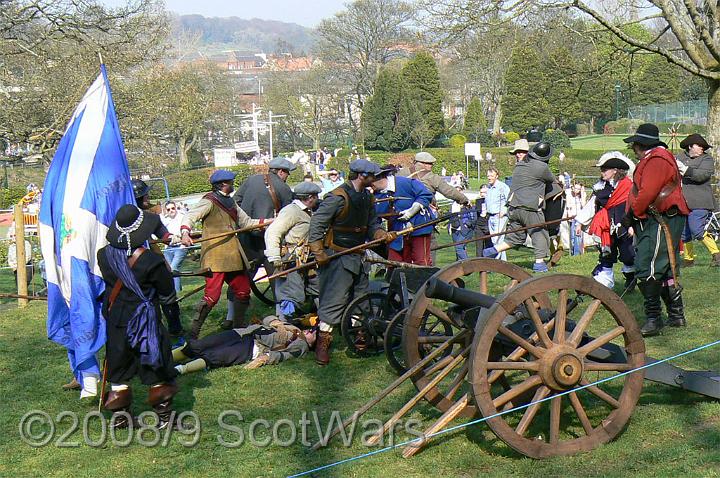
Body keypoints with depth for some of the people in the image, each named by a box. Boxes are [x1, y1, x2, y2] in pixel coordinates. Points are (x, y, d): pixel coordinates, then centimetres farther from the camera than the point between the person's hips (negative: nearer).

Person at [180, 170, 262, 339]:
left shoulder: (230, 203, 21)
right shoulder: (209, 201, -5)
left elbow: (246, 222, 26)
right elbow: (189, 217, -16)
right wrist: (185, 233, -35)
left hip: (233, 256, 9)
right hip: (215, 257, -9)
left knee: (243, 292, 12)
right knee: (212, 296, -15)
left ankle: (238, 326, 27)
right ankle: (192, 334, -8)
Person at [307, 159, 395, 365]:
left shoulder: (367, 197, 11)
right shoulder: (338, 197, -15)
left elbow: (371, 225, 17)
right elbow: (317, 223, -15)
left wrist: (382, 235, -5)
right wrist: (318, 252, -18)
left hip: (358, 256, 9)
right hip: (338, 256, -8)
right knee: (335, 299, -10)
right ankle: (322, 343, -4)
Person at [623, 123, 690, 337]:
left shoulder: (657, 160, -12)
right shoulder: (652, 159, 22)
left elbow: (647, 193, -20)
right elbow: (642, 191, 18)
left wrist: (632, 214, -10)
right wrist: (632, 217, 9)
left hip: (662, 222, -11)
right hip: (654, 222, 11)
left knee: (647, 270, -14)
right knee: (665, 270, 15)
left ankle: (653, 318, -11)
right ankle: (676, 316, 23)